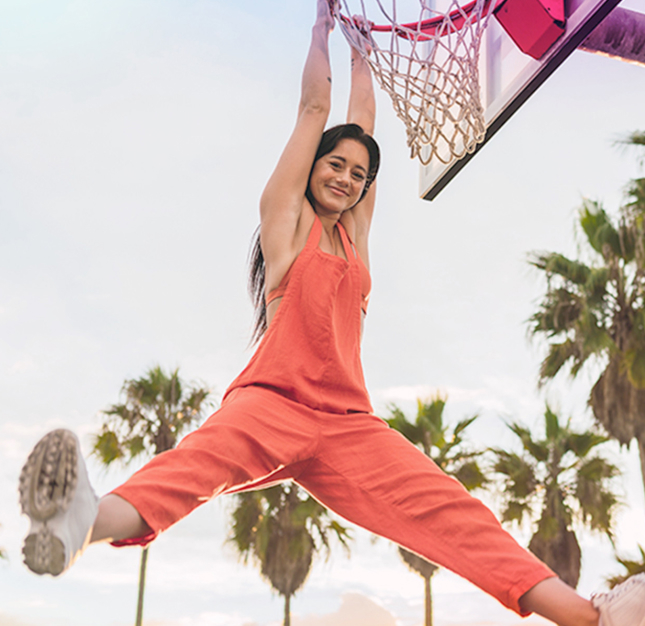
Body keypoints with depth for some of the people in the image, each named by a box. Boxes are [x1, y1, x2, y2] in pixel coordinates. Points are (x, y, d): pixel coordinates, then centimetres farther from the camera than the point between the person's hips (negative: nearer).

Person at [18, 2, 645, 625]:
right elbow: (314, 107, 14)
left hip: (347, 422, 5)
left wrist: (359, 51, 39)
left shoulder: (354, 229, 24)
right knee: (208, 452, -38)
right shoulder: (287, 215, 12)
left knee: (447, 505, -16)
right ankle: (94, 520, -67)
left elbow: (361, 120, 30)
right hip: (271, 401, -5)